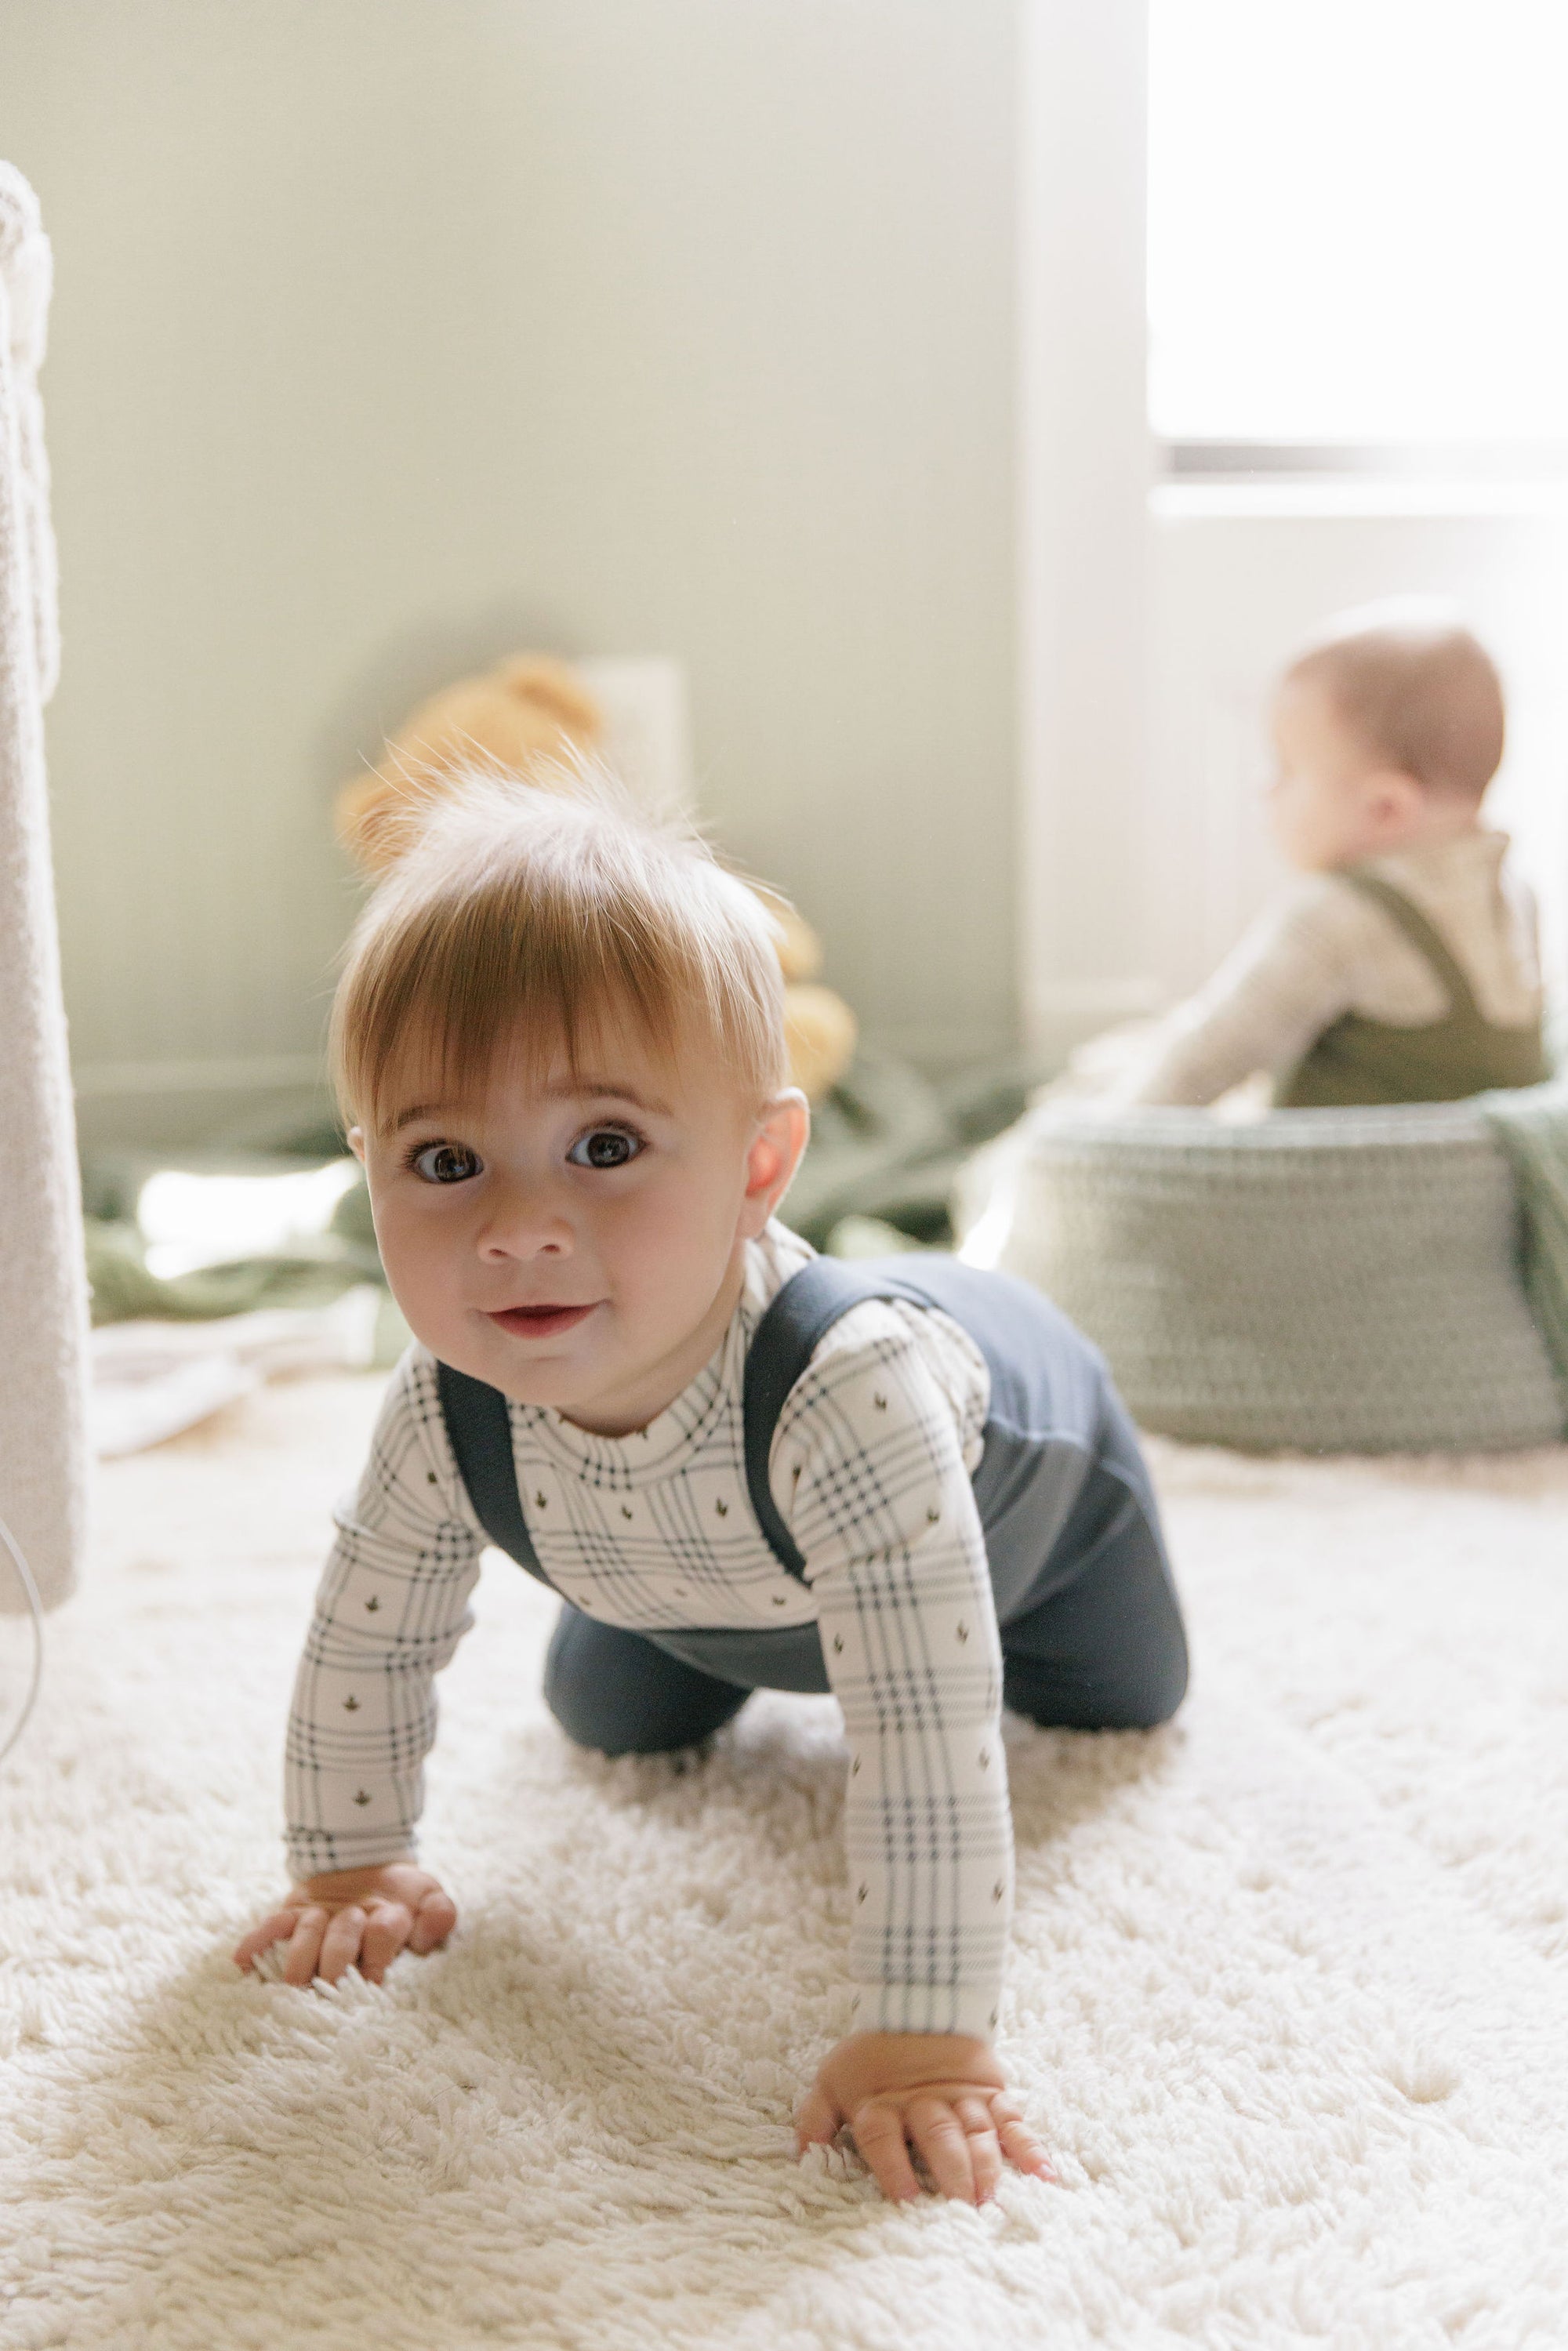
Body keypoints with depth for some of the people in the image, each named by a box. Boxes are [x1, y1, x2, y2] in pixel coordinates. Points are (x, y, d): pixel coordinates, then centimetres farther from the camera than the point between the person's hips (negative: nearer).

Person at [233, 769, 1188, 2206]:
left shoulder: (851, 1397, -55)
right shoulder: (447, 1413, -36)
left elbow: (926, 1745, -54)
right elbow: (366, 1641, -17)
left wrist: (929, 2041, -53)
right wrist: (349, 1871, -11)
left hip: (1022, 1446, -3)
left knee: (1124, 1702, 21)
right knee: (613, 1722, 21)